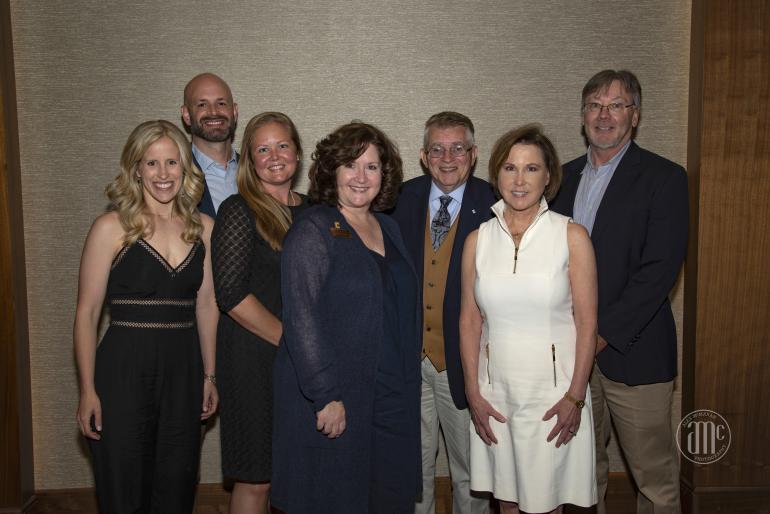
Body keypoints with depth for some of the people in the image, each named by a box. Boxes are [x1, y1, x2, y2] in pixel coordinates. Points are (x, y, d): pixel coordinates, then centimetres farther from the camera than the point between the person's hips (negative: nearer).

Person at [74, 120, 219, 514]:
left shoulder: (203, 228, 5)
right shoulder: (112, 227, -6)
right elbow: (87, 313, -5)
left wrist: (209, 375, 12)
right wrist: (88, 391, -8)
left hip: (184, 371, 4)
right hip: (125, 371, -3)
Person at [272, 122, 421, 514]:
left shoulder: (388, 228, 12)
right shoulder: (312, 231, -10)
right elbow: (302, 320, -17)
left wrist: (407, 384, 12)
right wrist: (327, 395, -20)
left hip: (392, 395, 7)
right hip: (333, 400, -6)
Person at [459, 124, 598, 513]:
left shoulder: (572, 237, -5)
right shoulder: (478, 240, 2)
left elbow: (587, 322, -5)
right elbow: (469, 321, 4)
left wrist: (575, 397, -9)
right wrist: (473, 393, 0)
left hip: (553, 390, -2)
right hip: (494, 390, 3)